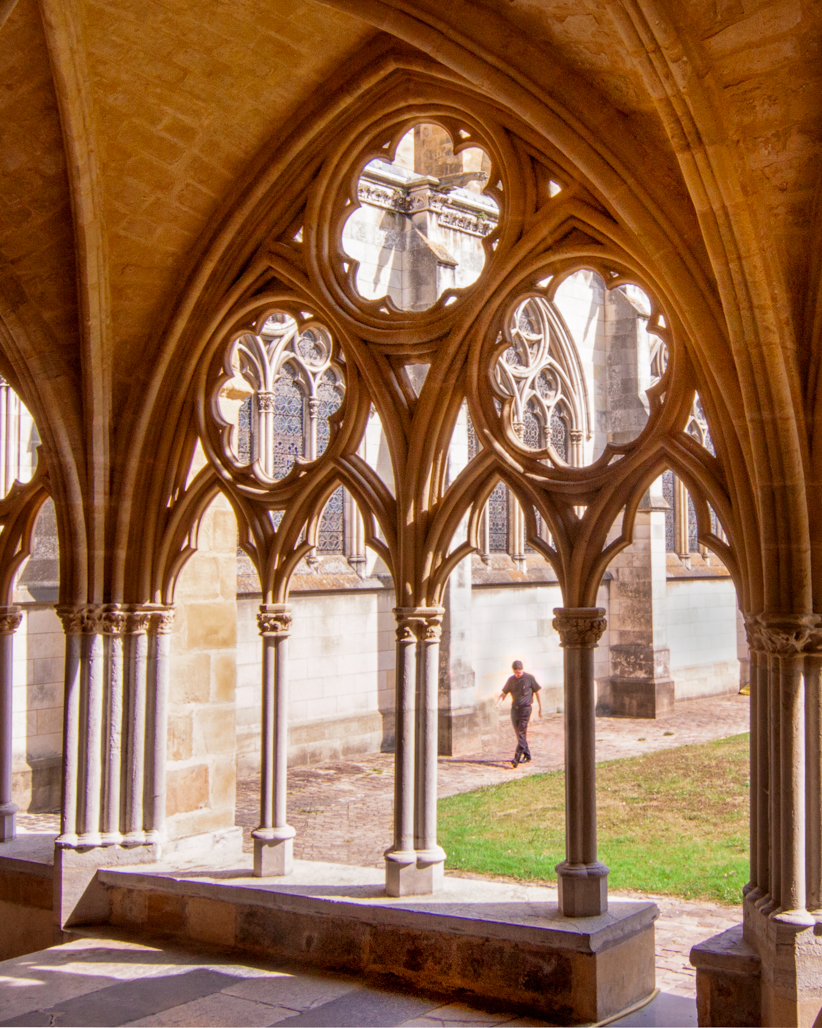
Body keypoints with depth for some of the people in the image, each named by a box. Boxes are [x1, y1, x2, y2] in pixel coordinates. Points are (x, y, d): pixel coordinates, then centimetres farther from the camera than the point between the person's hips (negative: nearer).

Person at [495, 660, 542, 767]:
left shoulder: (530, 678, -4)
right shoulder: (511, 680, 6)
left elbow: (537, 692, 3)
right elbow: (504, 693, 6)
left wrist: (540, 707, 5)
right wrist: (497, 703, -12)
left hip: (525, 709, -5)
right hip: (514, 709, 5)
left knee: (521, 733, -11)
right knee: (519, 734, 10)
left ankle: (517, 758, -17)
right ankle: (527, 755, 24)